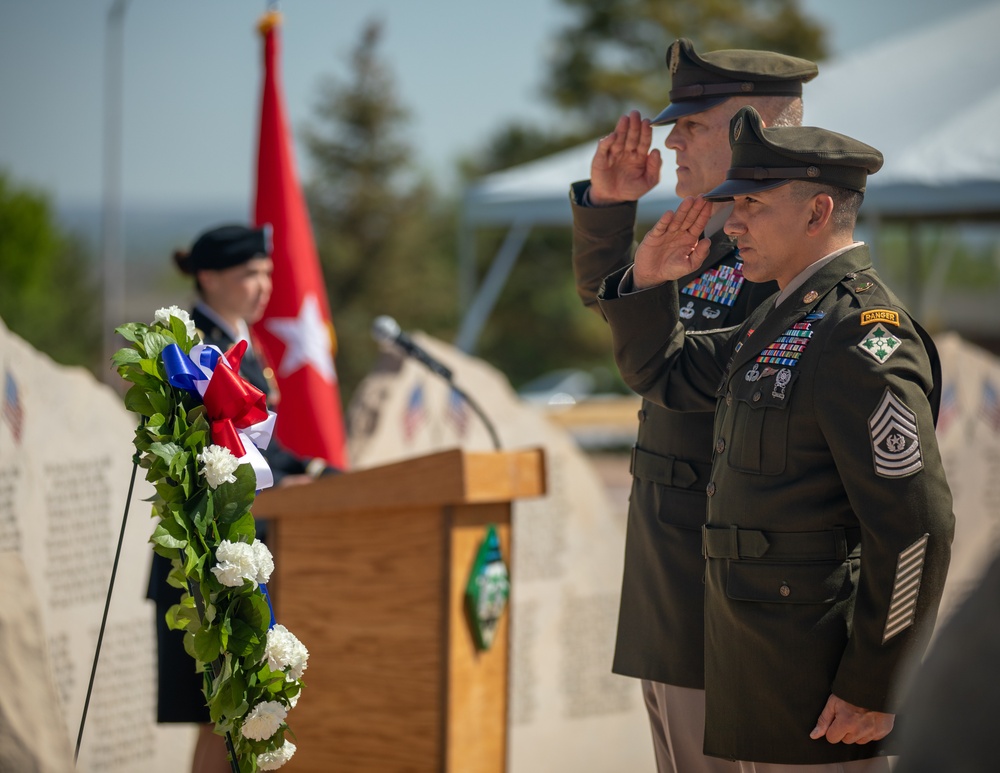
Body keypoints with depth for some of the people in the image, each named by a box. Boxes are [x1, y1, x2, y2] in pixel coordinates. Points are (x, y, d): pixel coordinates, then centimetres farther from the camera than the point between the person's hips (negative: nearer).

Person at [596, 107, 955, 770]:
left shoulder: (862, 336, -19)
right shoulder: (787, 319, 13)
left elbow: (916, 524, -24)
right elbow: (661, 373, 25)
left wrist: (873, 687, -21)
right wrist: (648, 283, 6)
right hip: (762, 661, 10)